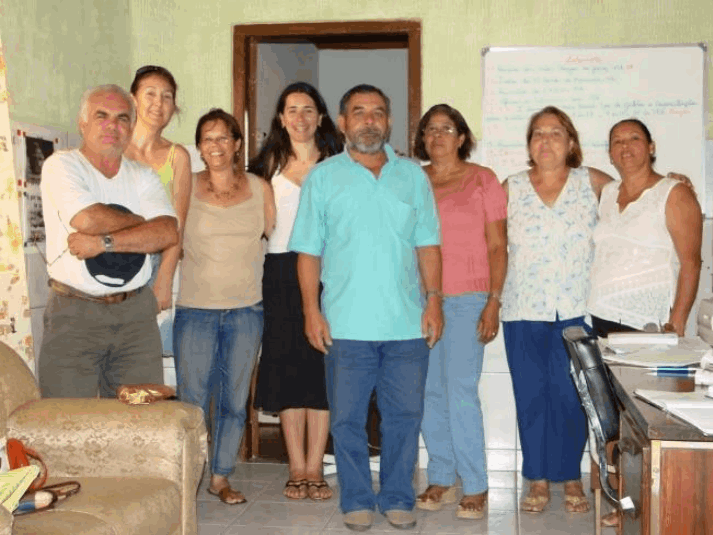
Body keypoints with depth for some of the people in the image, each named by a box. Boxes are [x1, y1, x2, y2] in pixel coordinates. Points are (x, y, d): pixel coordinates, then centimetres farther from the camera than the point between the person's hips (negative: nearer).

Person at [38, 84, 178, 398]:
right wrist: (142, 222, -2)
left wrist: (104, 242, -16)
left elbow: (168, 233, -5)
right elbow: (87, 220, -18)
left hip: (136, 313, 4)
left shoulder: (143, 177, 12)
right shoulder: (61, 166, 0)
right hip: (74, 313, -3)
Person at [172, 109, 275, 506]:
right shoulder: (187, 188, 0)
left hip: (246, 310, 2)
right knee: (192, 400, 0)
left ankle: (221, 477, 23)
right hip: (196, 309, -2)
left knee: (235, 399, 9)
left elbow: (276, 239, 12)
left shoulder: (260, 188, 5)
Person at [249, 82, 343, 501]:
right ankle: (297, 469, 9)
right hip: (281, 272, 1)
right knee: (287, 368, 1)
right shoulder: (271, 163, 11)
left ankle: (314, 468, 7)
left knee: (322, 368, -1)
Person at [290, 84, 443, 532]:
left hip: (408, 323, 2)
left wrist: (434, 300, 1)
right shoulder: (322, 178, 6)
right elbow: (308, 250, 3)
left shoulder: (413, 176, 11)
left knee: (405, 416, 7)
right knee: (348, 418, 6)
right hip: (346, 324, -1)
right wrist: (311, 310, -5)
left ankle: (398, 498, 23)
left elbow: (428, 244, 10)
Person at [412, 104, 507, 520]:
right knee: (430, 392, 5)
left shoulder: (482, 179, 4)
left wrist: (493, 302, -7)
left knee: (461, 391, -8)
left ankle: (476, 487, 4)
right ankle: (442, 480, 18)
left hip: (467, 299, -3)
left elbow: (497, 246, 1)